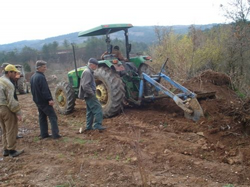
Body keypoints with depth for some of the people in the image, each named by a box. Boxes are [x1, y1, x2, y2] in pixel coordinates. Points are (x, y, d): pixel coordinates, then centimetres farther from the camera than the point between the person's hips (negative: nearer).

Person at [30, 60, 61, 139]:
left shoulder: (33, 77, 11)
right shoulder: (41, 77, -19)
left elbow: (32, 89, 19)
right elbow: (45, 90, -24)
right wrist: (50, 99, -24)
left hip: (37, 101, 10)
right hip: (44, 101, -9)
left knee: (42, 117, 15)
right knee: (53, 116, -5)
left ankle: (44, 134, 18)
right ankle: (55, 134, -8)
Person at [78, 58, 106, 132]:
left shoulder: (89, 72, 16)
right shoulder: (87, 72, -17)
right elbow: (85, 85, -27)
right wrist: (92, 93, -20)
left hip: (88, 95, 11)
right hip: (89, 95, -11)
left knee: (90, 111, 15)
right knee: (98, 109, -10)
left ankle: (89, 126, 21)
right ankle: (97, 125, -9)